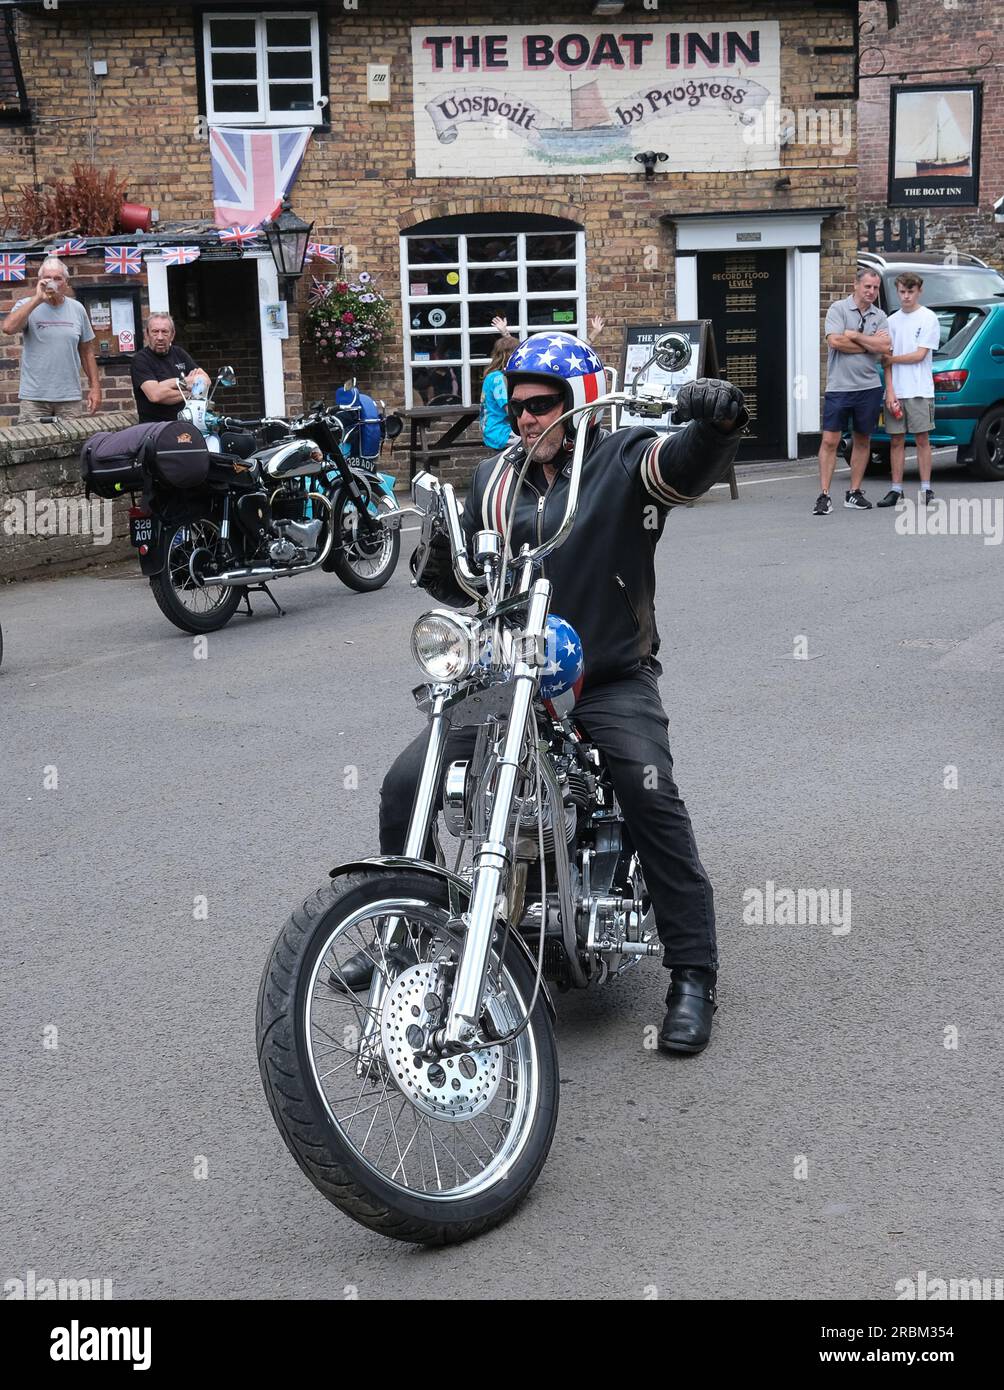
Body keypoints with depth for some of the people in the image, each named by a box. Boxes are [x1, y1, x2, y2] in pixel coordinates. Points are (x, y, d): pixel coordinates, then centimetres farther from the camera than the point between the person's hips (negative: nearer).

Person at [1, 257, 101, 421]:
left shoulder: (77, 309, 8)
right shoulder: (27, 306, 2)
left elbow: (87, 352, 13)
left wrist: (95, 387, 8)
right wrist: (37, 299, -16)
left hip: (70, 398, 2)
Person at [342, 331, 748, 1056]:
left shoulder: (624, 461, -3)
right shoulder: (494, 476, 12)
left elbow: (691, 463, -26)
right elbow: (465, 586, 18)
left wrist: (717, 421, -48)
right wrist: (439, 561, -5)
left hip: (612, 680, -4)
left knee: (652, 795, -27)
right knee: (405, 785, -6)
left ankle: (693, 975, -15)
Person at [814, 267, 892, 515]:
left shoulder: (879, 316, 9)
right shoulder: (838, 309, -2)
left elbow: (885, 346, -5)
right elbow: (835, 341, -16)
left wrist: (854, 335, -9)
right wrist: (870, 344, -7)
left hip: (869, 387, 4)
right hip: (838, 386, -4)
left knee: (862, 441, 9)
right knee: (829, 441, -7)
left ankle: (854, 493, 18)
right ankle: (824, 496, -5)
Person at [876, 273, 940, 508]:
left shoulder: (929, 318, 0)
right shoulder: (892, 321, 11)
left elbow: (919, 355, -7)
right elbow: (887, 358, 6)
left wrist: (891, 359, -3)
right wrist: (890, 391, -3)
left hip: (920, 390, -4)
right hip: (895, 391, 4)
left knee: (922, 439, -2)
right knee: (896, 440, 5)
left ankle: (926, 489, 3)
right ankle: (896, 490, 10)